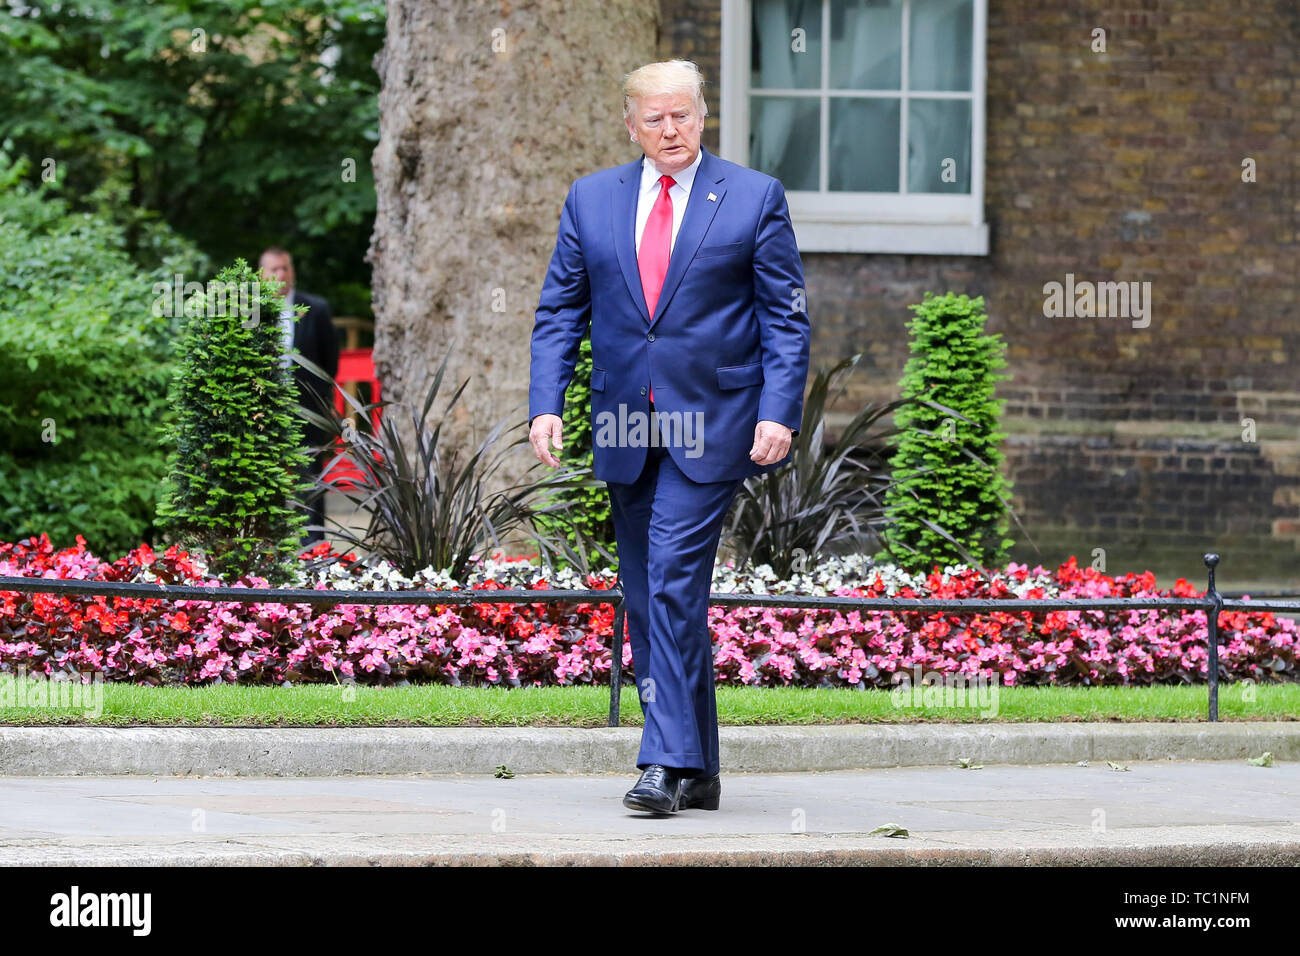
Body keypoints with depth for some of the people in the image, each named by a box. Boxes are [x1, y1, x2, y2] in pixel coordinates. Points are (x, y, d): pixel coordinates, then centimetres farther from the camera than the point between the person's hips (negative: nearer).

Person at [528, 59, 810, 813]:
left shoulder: (755, 199, 1)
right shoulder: (591, 200, 10)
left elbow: (786, 318, 0)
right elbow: (560, 313, 11)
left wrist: (779, 412, -11)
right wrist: (547, 404, -2)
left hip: (710, 428, -5)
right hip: (625, 432, 5)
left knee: (675, 582, -17)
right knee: (648, 599, 7)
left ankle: (668, 764, -18)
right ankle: (697, 770, 15)